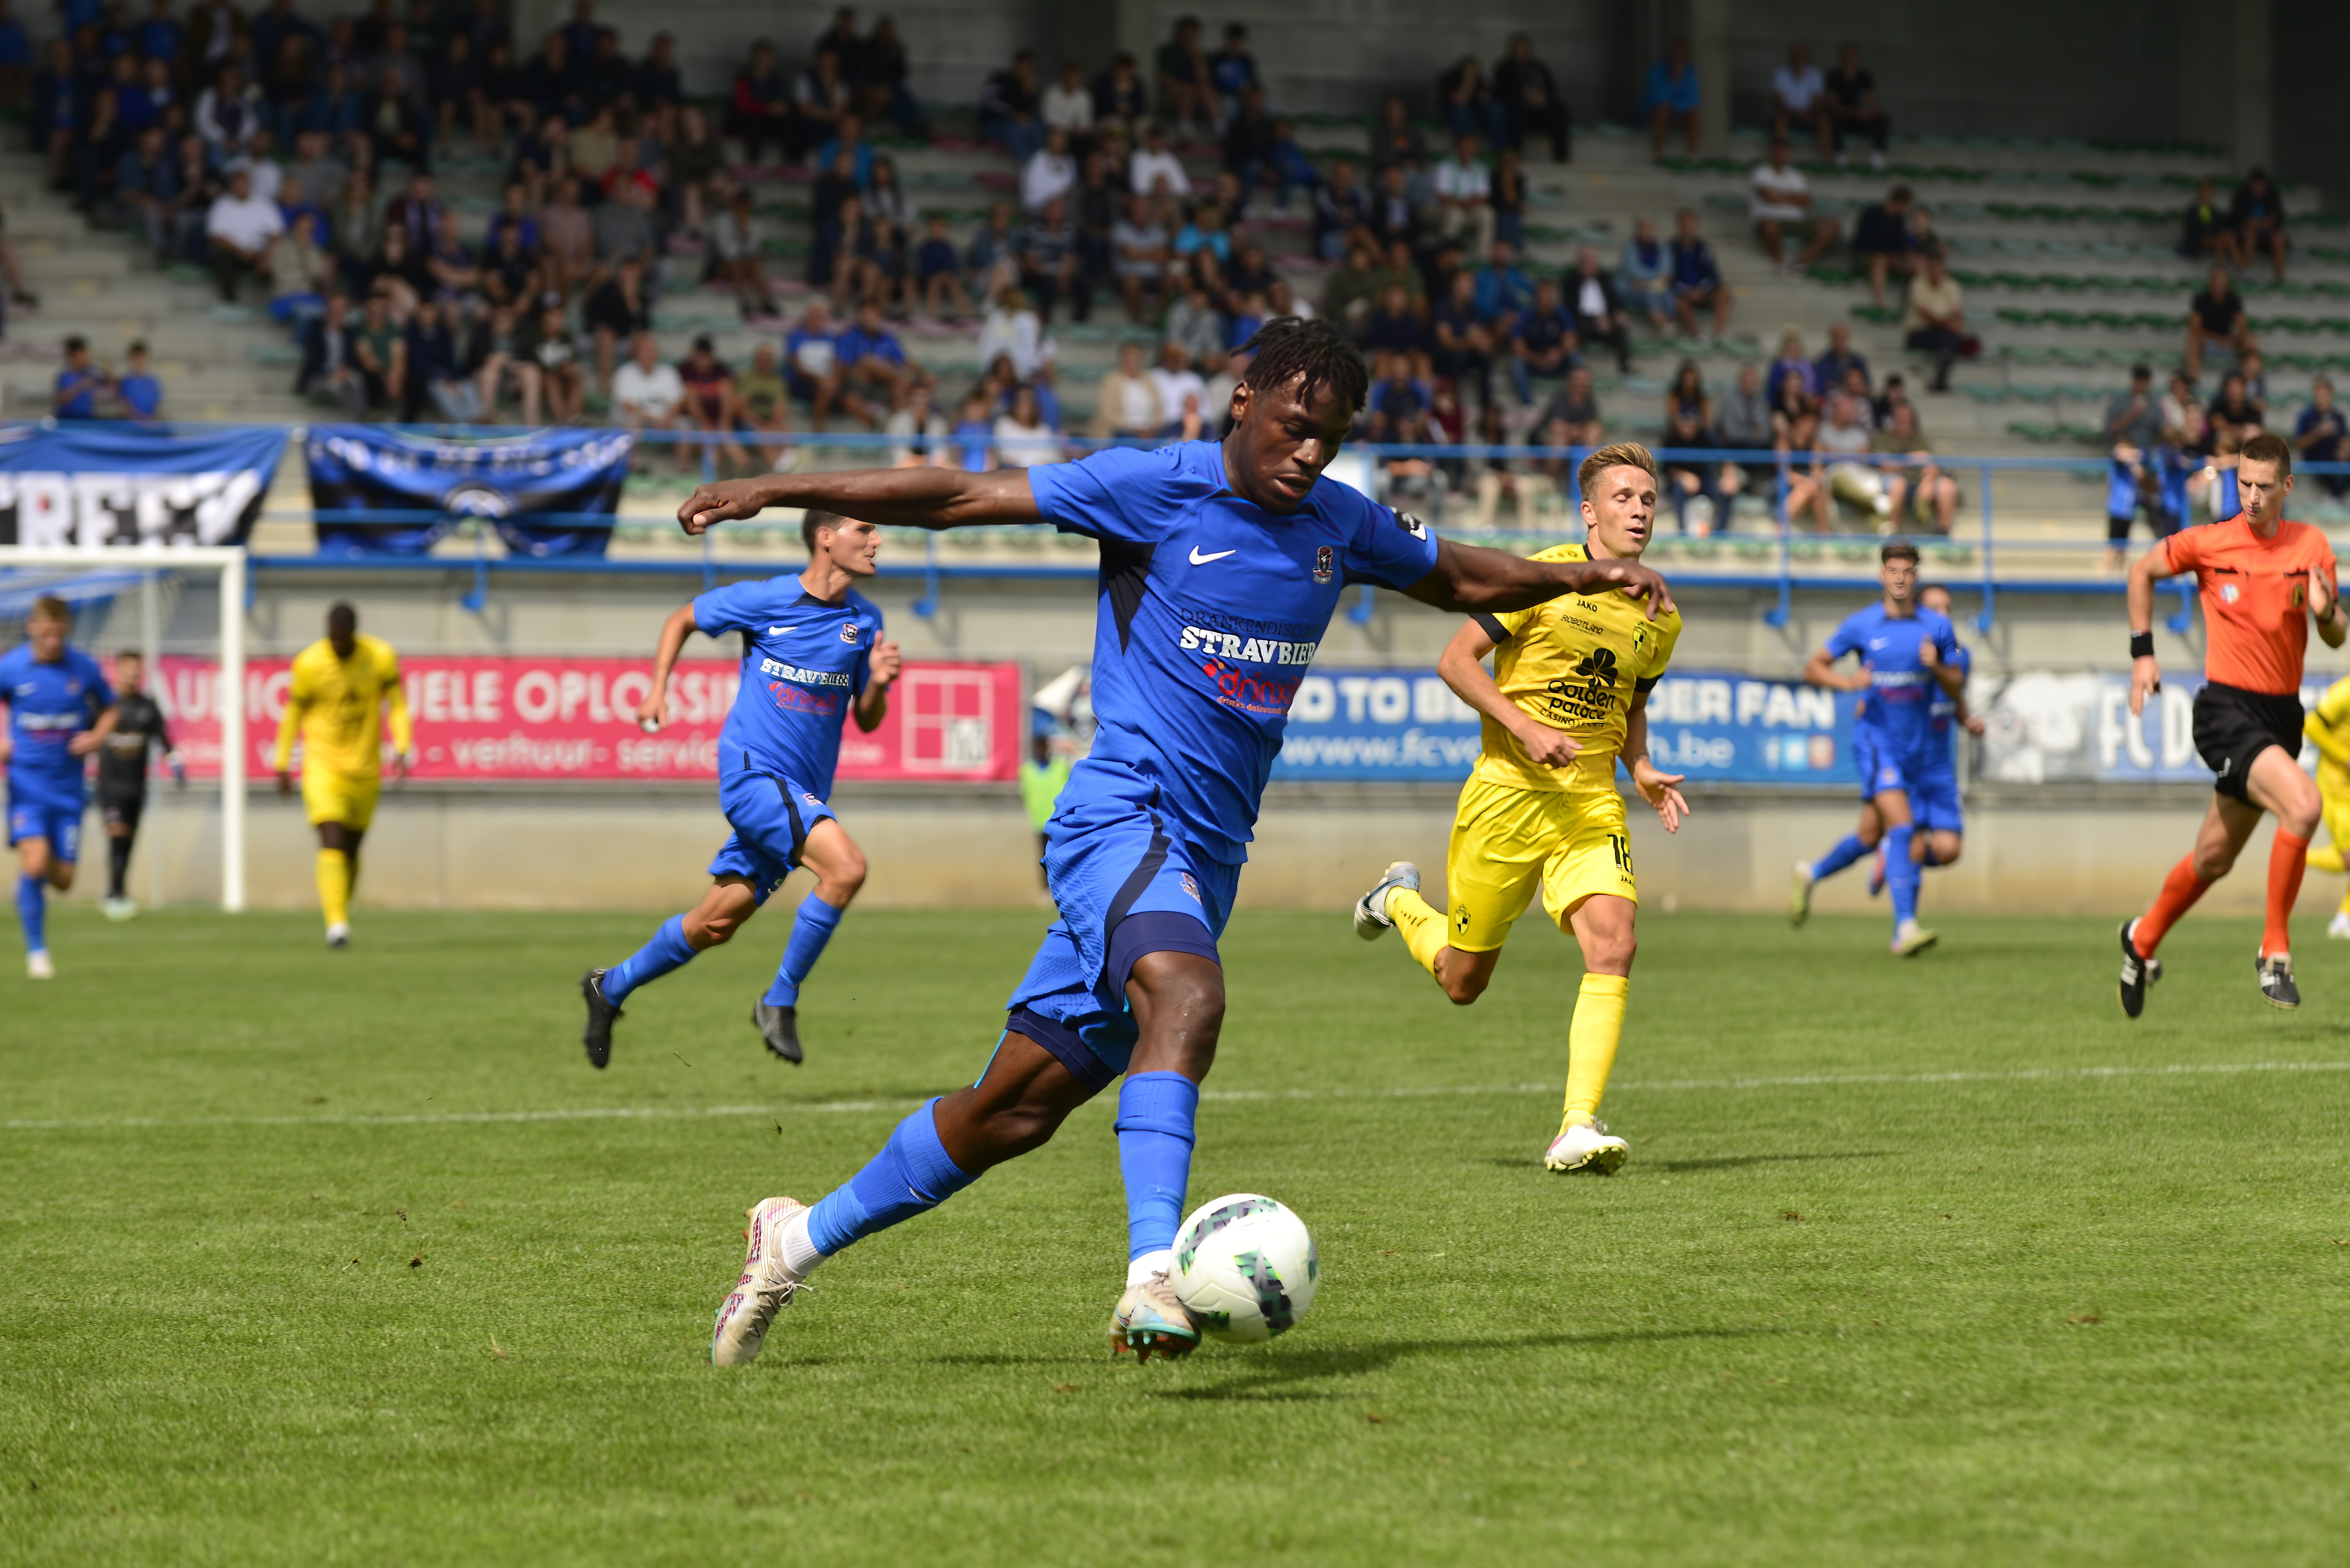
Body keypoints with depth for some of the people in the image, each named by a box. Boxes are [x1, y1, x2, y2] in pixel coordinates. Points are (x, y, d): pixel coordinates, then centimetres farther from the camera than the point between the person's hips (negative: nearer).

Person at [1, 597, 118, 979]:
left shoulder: (85, 668, -2)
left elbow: (111, 709, 14)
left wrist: (97, 737, -5)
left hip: (68, 786, 2)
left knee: (62, 879, 3)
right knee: (34, 864, -20)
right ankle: (36, 953, -6)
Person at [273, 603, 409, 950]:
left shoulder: (381, 658, -6)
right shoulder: (308, 664, -9)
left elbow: (398, 706, 0)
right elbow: (294, 713, 3)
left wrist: (402, 749, -15)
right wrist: (282, 766, 6)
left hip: (366, 771, 3)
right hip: (323, 768, -3)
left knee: (351, 850, 13)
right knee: (332, 844, -19)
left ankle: (339, 911, 34)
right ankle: (337, 924, -26)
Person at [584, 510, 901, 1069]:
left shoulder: (865, 620, 6)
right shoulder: (764, 601, -7)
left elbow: (866, 721, 10)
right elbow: (682, 619, 10)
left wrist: (878, 683, -11)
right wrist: (658, 689, 1)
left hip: (803, 792, 6)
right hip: (755, 771, -6)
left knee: (718, 923, 10)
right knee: (846, 865, -26)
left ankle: (611, 987, 31)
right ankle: (780, 1002, -14)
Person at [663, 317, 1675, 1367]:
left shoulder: (1340, 526, 12)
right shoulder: (1155, 489, -7)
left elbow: (1459, 579, 30)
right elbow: (959, 498, -7)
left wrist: (1580, 576, 18)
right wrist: (775, 492, -10)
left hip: (1204, 860, 7)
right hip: (1124, 817, -7)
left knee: (1017, 1108, 5)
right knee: (1186, 996, -36)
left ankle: (804, 1238, 21)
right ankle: (1153, 1273, -45)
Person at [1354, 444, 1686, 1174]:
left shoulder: (1659, 618, 8)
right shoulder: (1544, 576, -9)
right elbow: (1455, 660, -9)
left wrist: (1642, 770, 5)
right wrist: (1526, 729, -20)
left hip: (1591, 800, 3)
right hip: (1507, 789, -3)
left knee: (1612, 949, -21)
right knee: (1462, 981, 8)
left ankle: (1578, 1130, -21)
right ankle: (1400, 900, 42)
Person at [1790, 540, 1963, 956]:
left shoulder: (1937, 627, 2)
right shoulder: (1860, 625, -4)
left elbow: (1956, 686, 6)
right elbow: (1814, 667, 3)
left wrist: (1937, 667, -16)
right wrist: (1848, 683, -17)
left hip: (1917, 745, 4)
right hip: (1875, 738, -4)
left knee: (1871, 836, 12)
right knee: (1901, 825, -21)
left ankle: (1811, 873, 40)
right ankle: (1905, 927, -24)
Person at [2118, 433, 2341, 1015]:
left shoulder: (2312, 547, 2)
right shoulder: (2208, 543, -6)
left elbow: (2337, 638, 6)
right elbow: (2142, 572, 11)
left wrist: (2325, 611, -16)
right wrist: (2142, 653, 6)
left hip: (2283, 715, 5)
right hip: (2227, 709, -5)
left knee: (2215, 858, 15)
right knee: (2303, 805, -27)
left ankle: (2143, 940, 40)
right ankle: (2275, 952, -15)